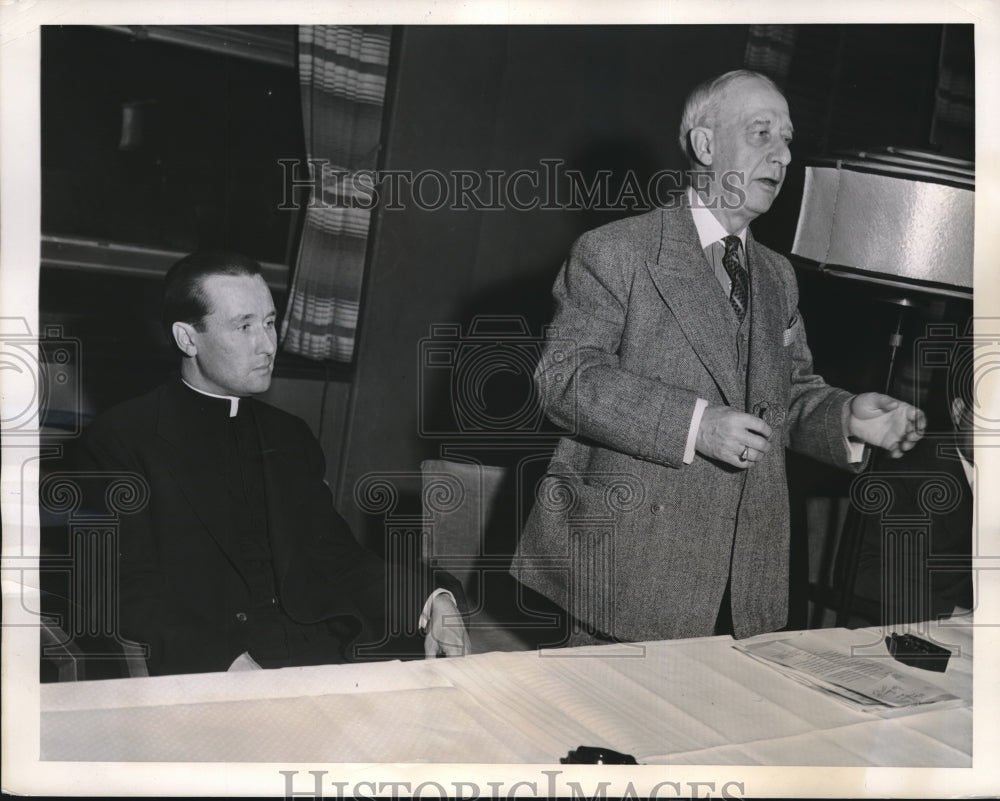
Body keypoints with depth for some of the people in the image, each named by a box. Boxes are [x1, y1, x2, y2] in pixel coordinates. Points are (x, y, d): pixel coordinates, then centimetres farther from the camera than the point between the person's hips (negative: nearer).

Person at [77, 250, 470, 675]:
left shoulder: (291, 436, 19)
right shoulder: (118, 439, 0)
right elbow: (129, 589, -7)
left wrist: (429, 601, -2)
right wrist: (227, 661, -22)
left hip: (315, 659, 5)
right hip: (198, 676, -5)